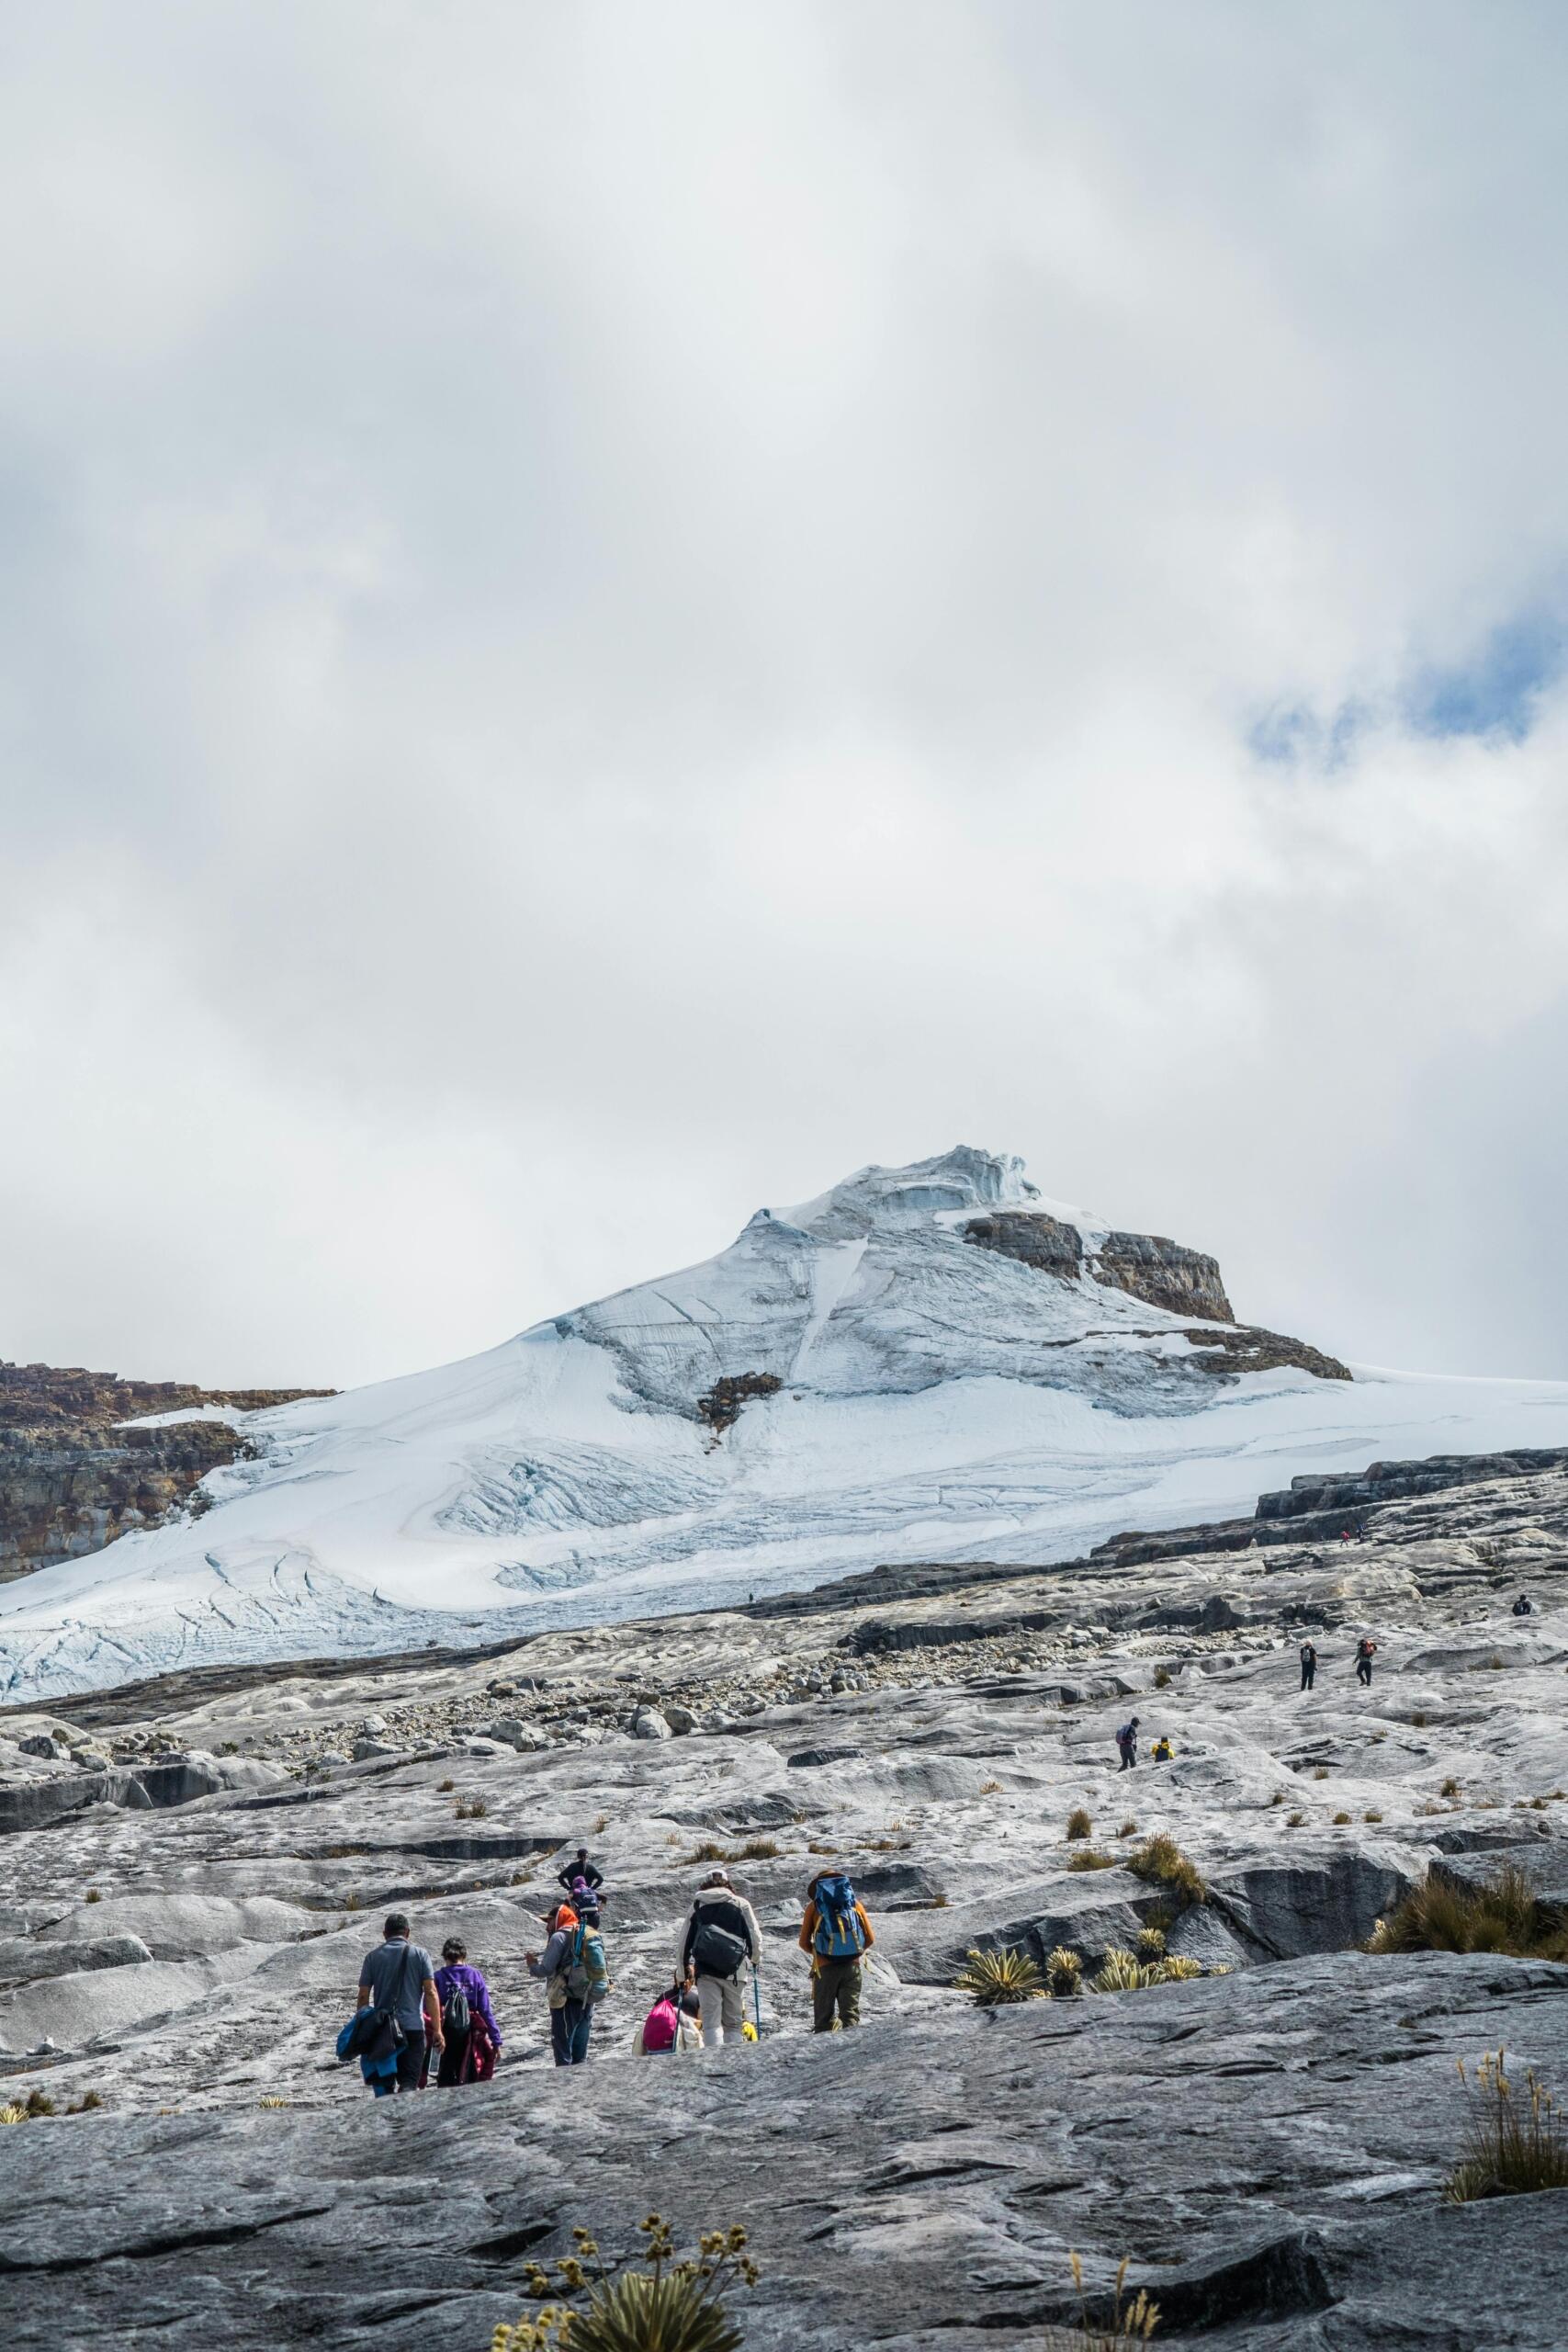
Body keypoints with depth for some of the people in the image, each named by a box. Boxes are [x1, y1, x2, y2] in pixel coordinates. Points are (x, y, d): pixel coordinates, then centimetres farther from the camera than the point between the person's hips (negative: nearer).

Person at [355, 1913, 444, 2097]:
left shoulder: (373, 1957, 8)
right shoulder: (419, 1954, 4)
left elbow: (363, 1996, 4)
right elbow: (430, 1993, -2)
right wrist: (437, 2030, -2)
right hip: (413, 2027, -1)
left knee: (383, 2083, 11)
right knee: (409, 2081, -1)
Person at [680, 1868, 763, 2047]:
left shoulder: (697, 1905, 10)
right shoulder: (741, 1904, 7)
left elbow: (685, 1941, 12)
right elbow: (755, 1936, 6)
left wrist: (686, 1969, 23)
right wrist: (756, 1960, 24)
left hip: (705, 1970, 0)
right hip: (733, 1971, 0)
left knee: (711, 2021, -2)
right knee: (733, 2023, 11)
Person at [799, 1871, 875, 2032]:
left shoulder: (814, 1905, 8)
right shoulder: (855, 1902, 12)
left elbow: (804, 1943, 6)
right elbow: (870, 1939, 9)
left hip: (825, 1967, -1)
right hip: (852, 1966, 1)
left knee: (823, 2018, 6)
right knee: (850, 2014, 1)